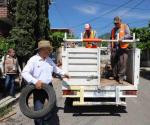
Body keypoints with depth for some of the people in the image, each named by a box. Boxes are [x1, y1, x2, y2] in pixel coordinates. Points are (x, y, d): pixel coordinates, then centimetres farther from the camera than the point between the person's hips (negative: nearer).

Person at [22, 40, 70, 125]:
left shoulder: (49, 59, 7)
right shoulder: (33, 60, -14)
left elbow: (55, 68, 25)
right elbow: (24, 73, -19)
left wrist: (63, 73, 16)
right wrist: (35, 81, -29)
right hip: (39, 88, -7)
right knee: (38, 109, -1)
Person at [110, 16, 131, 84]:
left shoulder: (125, 26, 7)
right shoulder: (113, 29, 20)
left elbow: (129, 35, -5)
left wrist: (123, 38, -23)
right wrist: (111, 47, 15)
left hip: (122, 47, -5)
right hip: (115, 47, 5)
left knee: (122, 62, -9)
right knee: (113, 62, 6)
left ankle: (121, 77, -2)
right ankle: (115, 75, 20)